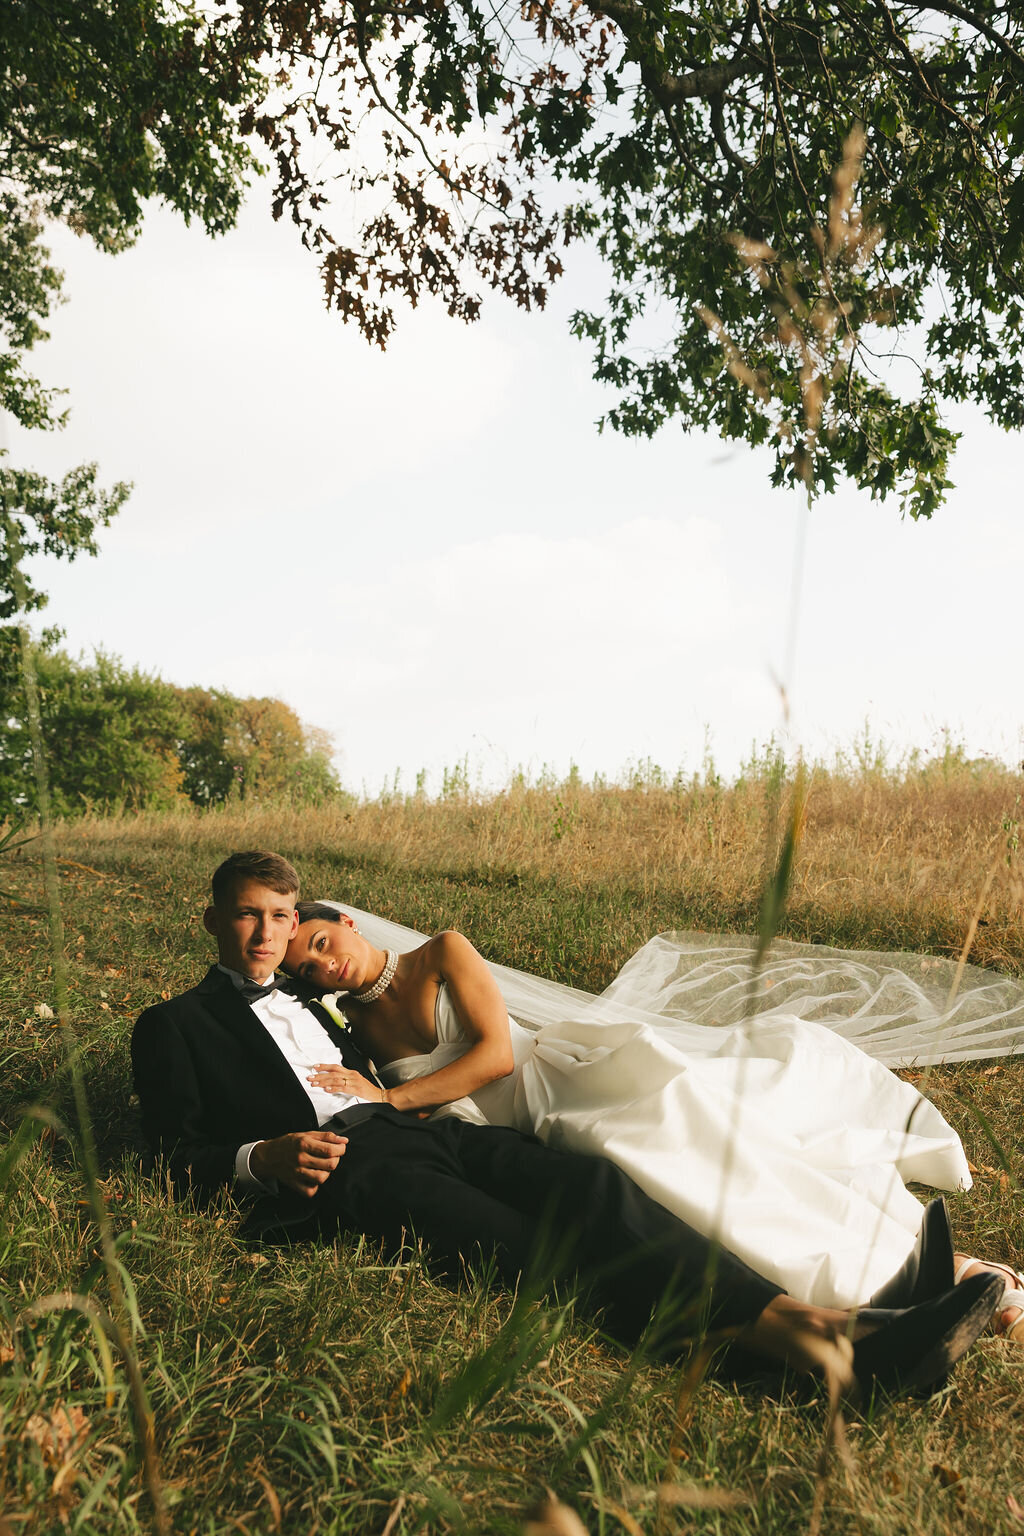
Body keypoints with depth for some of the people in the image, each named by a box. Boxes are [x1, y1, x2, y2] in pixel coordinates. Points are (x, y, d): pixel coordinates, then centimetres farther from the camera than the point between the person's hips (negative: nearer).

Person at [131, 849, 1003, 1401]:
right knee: (534, 1251, -29)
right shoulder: (176, 1025, 17)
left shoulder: (307, 1002, 34)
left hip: (422, 1130, 6)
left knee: (589, 1186, -23)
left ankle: (844, 1335, -36)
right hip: (346, 1166, -5)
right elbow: (177, 1155, 6)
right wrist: (261, 1159, -11)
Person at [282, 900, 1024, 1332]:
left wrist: (390, 1096, -14)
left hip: (562, 1070, 0)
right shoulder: (348, 1029, 12)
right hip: (522, 1126, 0)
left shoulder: (441, 953, 2)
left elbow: (495, 1053, -9)